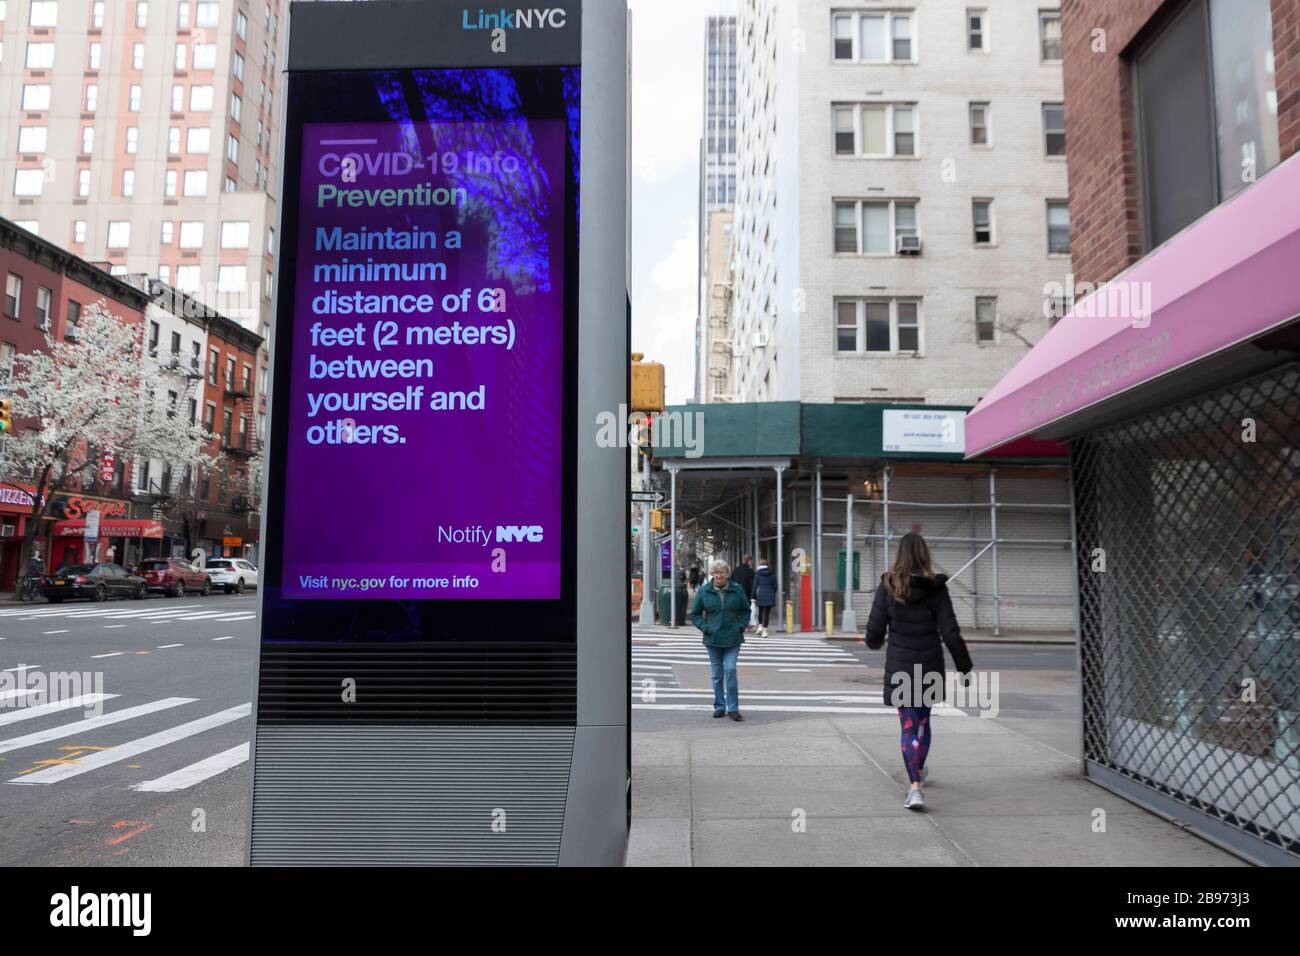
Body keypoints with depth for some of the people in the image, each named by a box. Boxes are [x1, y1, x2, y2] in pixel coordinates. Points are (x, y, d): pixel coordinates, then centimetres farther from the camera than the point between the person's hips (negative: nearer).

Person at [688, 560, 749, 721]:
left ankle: (733, 708, 0)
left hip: (732, 639, -1)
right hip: (712, 639, 1)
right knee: (717, 675, 8)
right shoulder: (704, 591, -1)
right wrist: (705, 628, -7)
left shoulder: (737, 590, 0)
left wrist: (740, 626, -4)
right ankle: (719, 707, 20)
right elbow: (694, 614, 5)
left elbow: (746, 610, 10)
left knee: (730, 671, -8)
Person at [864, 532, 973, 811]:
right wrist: (965, 667, 1)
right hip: (930, 667, 1)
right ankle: (918, 772, 38)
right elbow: (950, 633, -9)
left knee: (909, 725, 3)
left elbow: (874, 629, -6)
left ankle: (915, 786, -9)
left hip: (899, 667, -1)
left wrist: (874, 643, 18)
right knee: (923, 720, 21)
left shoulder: (887, 586, -7)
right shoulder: (935, 587, -8)